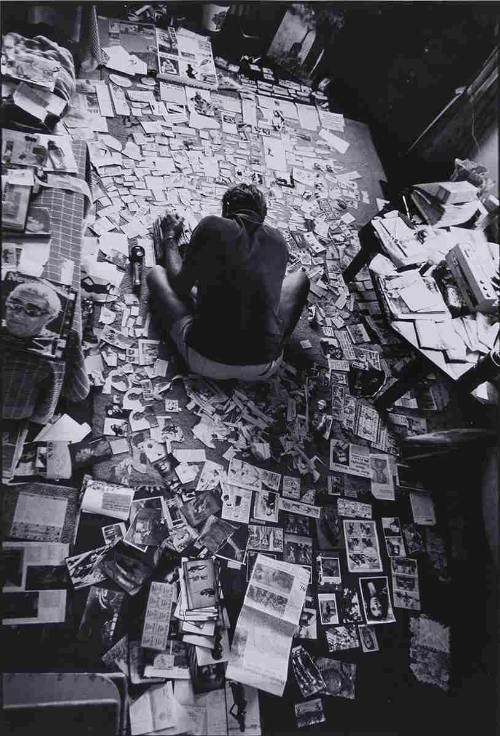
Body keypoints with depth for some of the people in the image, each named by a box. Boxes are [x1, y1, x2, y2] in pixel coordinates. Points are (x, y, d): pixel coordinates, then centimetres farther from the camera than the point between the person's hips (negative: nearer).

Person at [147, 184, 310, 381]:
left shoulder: (211, 226, 0)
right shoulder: (278, 241, 10)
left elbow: (180, 285, 11)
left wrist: (170, 239, 28)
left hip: (204, 362, -2)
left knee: (156, 273, 22)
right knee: (299, 278, 27)